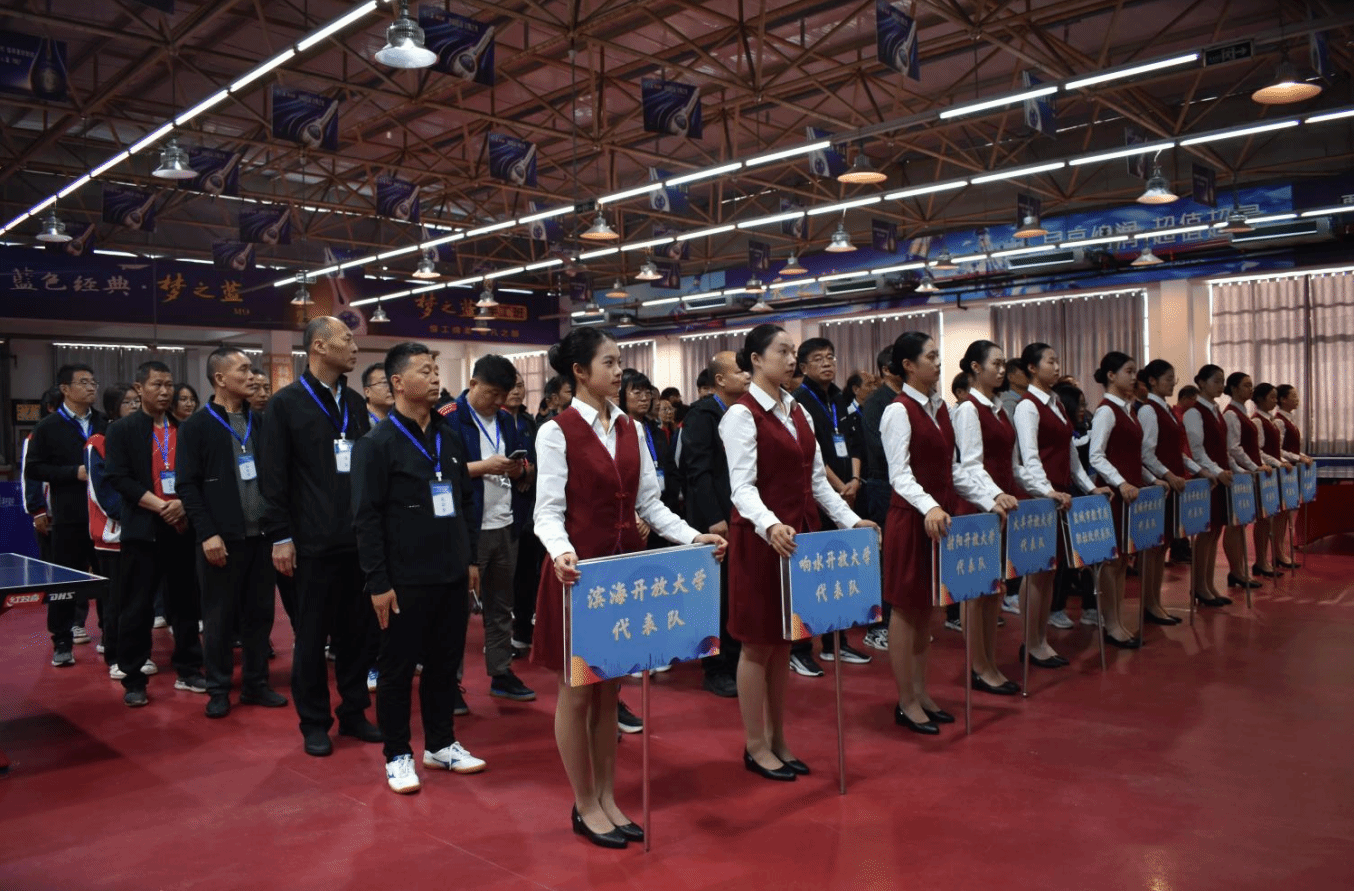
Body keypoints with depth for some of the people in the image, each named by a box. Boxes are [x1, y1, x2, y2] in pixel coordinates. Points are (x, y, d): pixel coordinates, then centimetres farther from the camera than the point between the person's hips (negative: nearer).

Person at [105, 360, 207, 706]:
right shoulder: (121, 429, 1)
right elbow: (118, 477, -9)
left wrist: (183, 504, -12)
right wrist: (160, 505, -17)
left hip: (183, 527, 3)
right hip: (143, 529, -3)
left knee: (186, 603, 9)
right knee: (137, 607, 1)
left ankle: (188, 671, 21)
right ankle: (133, 681, 11)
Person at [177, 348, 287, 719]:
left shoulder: (260, 422, 11)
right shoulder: (196, 426, -2)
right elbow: (188, 486, -6)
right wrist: (207, 533, -13)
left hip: (261, 534, 4)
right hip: (222, 537, -4)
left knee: (260, 613, 10)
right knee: (219, 616, 5)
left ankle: (255, 683, 21)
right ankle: (218, 689, 17)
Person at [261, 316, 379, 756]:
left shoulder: (355, 402, 12)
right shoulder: (286, 403, -3)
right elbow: (274, 477, -7)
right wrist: (280, 537, -11)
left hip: (359, 538, 5)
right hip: (314, 542, -5)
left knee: (360, 630, 10)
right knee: (312, 635, 6)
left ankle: (354, 712, 24)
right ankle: (314, 723, 19)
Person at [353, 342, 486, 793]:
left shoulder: (449, 436, 9)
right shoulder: (377, 443, -9)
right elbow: (366, 518, -12)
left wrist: (470, 558, 13)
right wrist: (378, 583, -14)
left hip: (452, 575, 6)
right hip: (405, 581, -6)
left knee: (446, 662, 14)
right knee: (398, 669, 7)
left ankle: (441, 745, 29)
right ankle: (397, 755, 21)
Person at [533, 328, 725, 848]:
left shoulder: (630, 429, 8)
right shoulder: (557, 432, -9)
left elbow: (649, 503, 8)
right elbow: (548, 511, -12)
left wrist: (693, 537, -5)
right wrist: (561, 553, -32)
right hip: (579, 570, -5)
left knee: (609, 690, 14)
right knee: (578, 691, 6)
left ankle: (607, 798, 27)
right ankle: (585, 806, 21)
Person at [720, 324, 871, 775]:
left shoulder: (799, 412, 12)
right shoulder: (742, 414, -11)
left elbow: (817, 479, 14)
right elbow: (742, 487, -20)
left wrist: (851, 520, 4)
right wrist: (770, 526, -37)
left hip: (801, 534, 7)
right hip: (761, 538, -7)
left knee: (783, 642, 14)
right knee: (759, 644, 3)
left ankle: (777, 740, 25)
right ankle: (755, 746, 16)